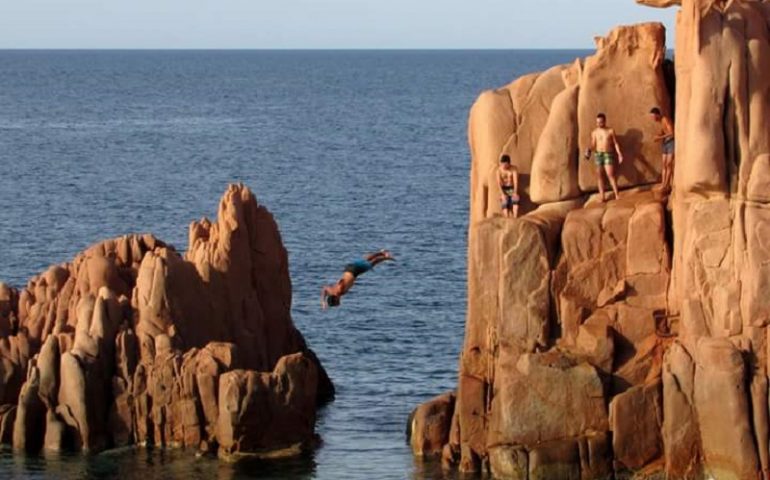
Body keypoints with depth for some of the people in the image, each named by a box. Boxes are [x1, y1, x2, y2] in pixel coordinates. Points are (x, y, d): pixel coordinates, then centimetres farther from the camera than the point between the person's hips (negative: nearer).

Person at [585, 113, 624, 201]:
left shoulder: (610, 131, 0)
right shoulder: (594, 132, 4)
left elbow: (615, 143, 3)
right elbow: (593, 145, 5)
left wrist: (619, 154, -5)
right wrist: (589, 150, -15)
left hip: (608, 154, -3)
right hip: (598, 154, 3)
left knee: (610, 174, -14)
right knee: (599, 175, -1)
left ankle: (617, 195, -13)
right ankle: (602, 196, 2)